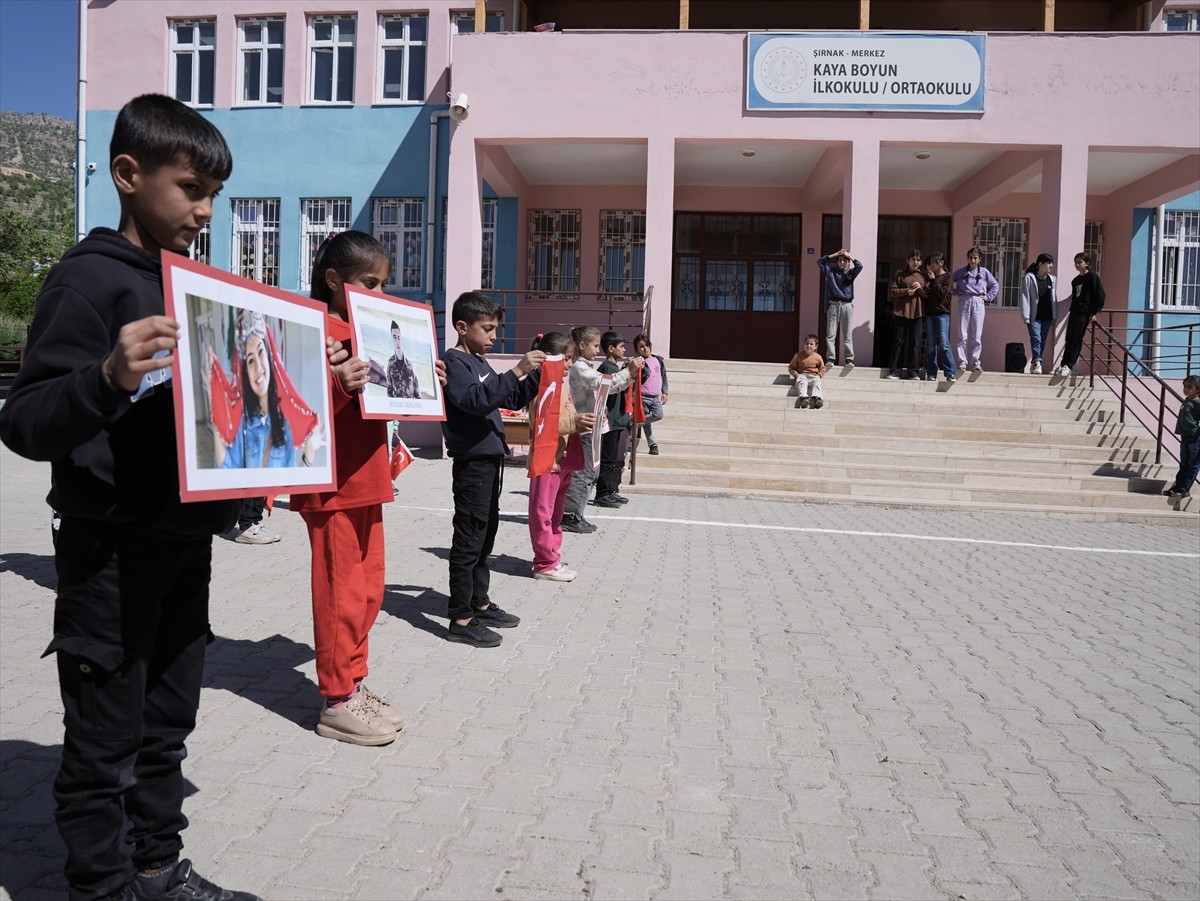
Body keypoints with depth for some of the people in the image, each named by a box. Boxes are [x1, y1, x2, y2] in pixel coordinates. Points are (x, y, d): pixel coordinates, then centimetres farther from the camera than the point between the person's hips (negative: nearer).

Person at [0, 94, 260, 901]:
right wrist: (110, 377, -36)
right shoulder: (91, 277, -11)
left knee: (167, 727, 19)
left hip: (187, 539, 8)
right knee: (105, 743, 6)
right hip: (113, 552, -7)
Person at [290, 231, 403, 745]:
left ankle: (353, 685, 27)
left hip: (366, 480, 9)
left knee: (368, 589, 14)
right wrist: (337, 384, -37)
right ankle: (336, 702, 11)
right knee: (341, 591, -2)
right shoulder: (316, 328, -11)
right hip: (331, 484, -9)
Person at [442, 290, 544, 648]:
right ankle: (461, 620, 0)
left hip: (490, 460, 10)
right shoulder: (454, 361, -10)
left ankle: (479, 604, 27)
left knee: (485, 536, 16)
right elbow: (476, 400, -27)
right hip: (472, 461, -9)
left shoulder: (480, 363, 17)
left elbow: (512, 401, 22)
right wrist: (516, 371, -30)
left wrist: (535, 375, 8)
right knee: (468, 540, -6)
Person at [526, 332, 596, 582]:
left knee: (555, 512, 17)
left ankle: (551, 557, 27)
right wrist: (574, 422, -28)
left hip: (563, 459, 10)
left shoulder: (562, 384, 15)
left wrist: (583, 423, 6)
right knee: (543, 512, -1)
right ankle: (545, 564, 5)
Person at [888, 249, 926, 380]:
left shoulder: (923, 276, 14)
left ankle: (912, 371, 6)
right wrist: (906, 291, -13)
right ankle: (895, 370, 1)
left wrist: (920, 289, -7)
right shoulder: (900, 274, 7)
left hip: (917, 313, 2)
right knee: (898, 341, -1)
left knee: (914, 342, 1)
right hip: (901, 312, -2)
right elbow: (891, 291, 0)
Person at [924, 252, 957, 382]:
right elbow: (925, 295, 15)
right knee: (930, 345, 4)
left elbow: (943, 293, -11)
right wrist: (925, 288, -5)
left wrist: (933, 280, -7)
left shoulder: (947, 277, 1)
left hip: (942, 314, -5)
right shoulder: (929, 277, 16)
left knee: (944, 344, -11)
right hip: (929, 313, 5)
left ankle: (951, 373, -7)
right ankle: (931, 373, 8)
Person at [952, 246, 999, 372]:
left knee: (977, 335, -1)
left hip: (978, 303, 0)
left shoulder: (984, 272, 9)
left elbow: (995, 285, 18)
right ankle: (962, 361, -1)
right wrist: (955, 293, 1)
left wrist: (989, 296, 7)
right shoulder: (960, 272, 6)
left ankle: (975, 362, 4)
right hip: (964, 303, 0)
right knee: (962, 334, -3)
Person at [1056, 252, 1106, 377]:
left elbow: (1100, 296, -8)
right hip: (1074, 312, 7)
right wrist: (1071, 311, 14)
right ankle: (1063, 364, 6)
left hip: (1084, 313, -7)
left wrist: (1094, 312, -11)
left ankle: (1069, 366, -7)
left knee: (1077, 340, -6)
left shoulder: (1092, 277, -4)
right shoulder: (1075, 280, 16)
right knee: (1069, 339, 4)